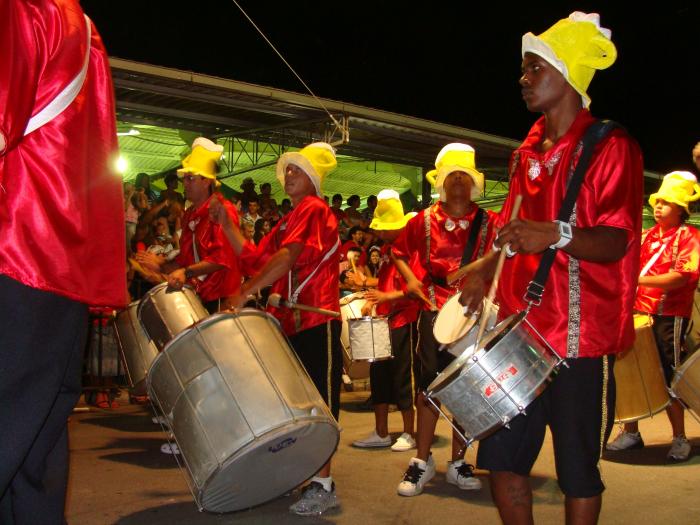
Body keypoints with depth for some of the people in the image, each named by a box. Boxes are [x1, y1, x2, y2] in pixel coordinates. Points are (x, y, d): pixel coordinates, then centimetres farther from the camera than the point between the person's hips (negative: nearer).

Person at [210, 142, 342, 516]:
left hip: (316, 321, -9)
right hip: (290, 322, 9)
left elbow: (287, 256, -21)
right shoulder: (289, 221, 22)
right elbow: (255, 258, 17)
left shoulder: (314, 209, -6)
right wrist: (226, 225, 10)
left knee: (318, 403, -6)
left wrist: (244, 293, -26)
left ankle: (323, 485, -1)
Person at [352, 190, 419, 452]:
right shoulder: (386, 248, 14)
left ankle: (408, 434, 13)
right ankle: (381, 433, 21)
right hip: (385, 320, 8)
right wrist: (373, 300, 8)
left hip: (405, 320, -8)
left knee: (403, 376, -1)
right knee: (379, 373, 11)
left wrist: (387, 297, -24)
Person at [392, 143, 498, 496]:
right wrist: (410, 279, 3)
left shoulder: (489, 223, 3)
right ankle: (422, 461, 13)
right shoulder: (424, 221, 6)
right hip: (435, 310, 0)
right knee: (429, 383, 0)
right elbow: (399, 252, 19)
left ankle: (458, 463, 21)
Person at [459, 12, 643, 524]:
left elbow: (614, 242, -16)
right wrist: (484, 268, 7)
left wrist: (556, 235, -34)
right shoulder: (527, 153, 15)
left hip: (581, 338, -6)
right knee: (501, 457, 9)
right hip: (520, 332, 7)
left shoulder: (611, 147, -6)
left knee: (578, 470, 4)